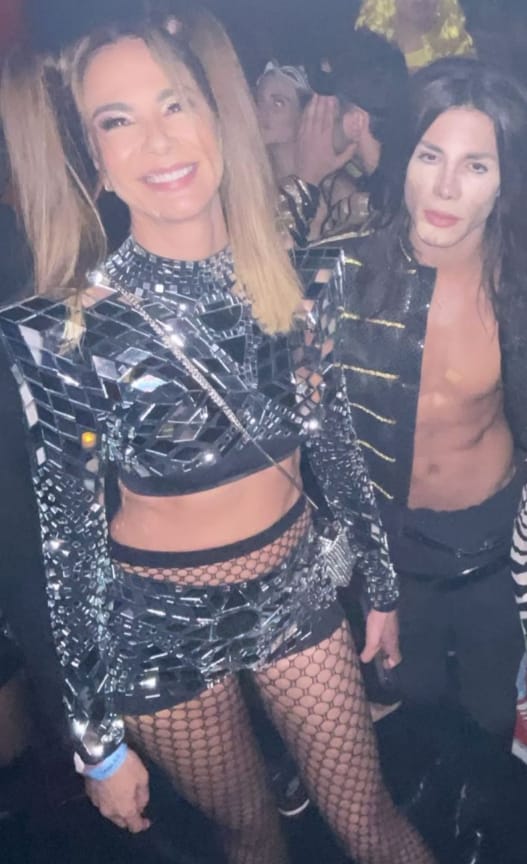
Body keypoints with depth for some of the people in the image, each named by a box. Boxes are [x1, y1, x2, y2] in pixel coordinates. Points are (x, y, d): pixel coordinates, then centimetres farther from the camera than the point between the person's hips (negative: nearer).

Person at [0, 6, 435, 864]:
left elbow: (337, 441, 4)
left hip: (296, 589, 3)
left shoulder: (303, 279, -9)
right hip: (161, 627, -2)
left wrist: (381, 584, 14)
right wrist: (98, 739, -6)